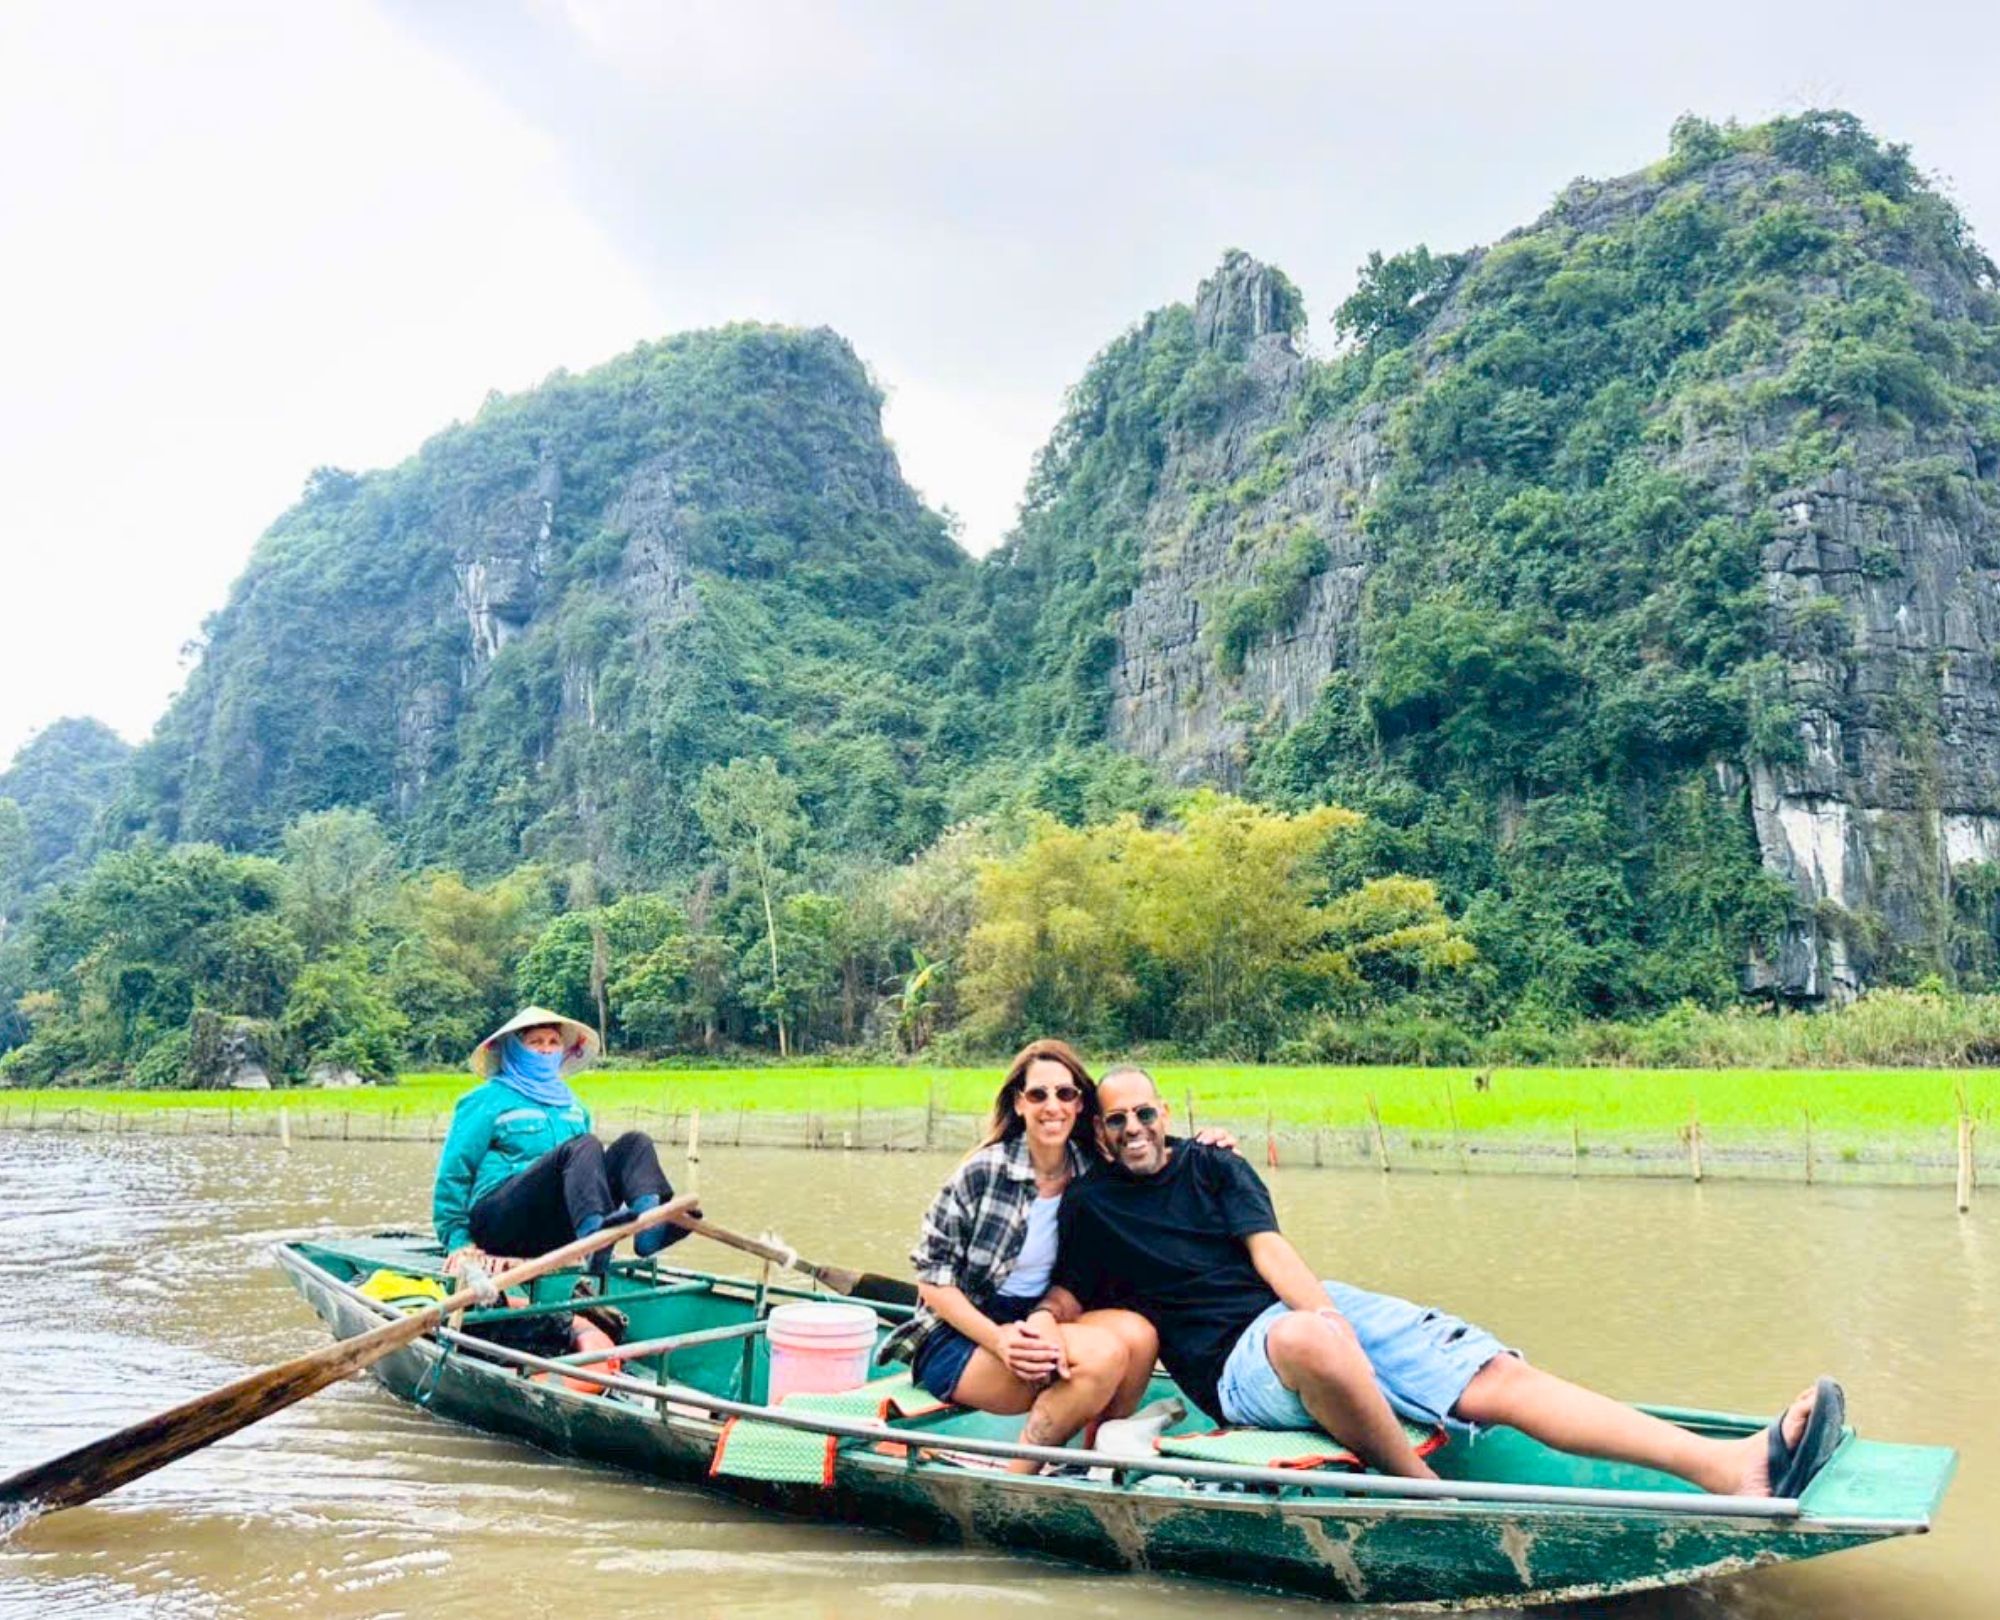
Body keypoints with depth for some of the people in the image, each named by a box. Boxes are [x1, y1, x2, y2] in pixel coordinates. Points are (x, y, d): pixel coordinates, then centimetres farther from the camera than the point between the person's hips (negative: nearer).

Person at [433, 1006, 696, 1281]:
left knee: (635, 1142, -15)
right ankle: (595, 1234, -62)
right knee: (582, 1146, -30)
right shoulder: (486, 1100, 8)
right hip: (499, 1222, -5)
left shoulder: (570, 1103, 27)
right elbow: (452, 1173, 4)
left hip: (555, 1231, 6)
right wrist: (458, 1240, -4)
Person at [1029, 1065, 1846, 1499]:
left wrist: (1335, 1320, -14)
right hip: (1237, 1361, -4)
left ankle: (1730, 1465, -27)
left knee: (1498, 1376, -16)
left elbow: (1271, 1253, 3)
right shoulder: (1087, 1208, 10)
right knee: (1307, 1338, -44)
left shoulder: (1212, 1167, 14)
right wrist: (1037, 1325, -14)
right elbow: (1068, 1294, 9)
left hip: (1311, 1304, 4)